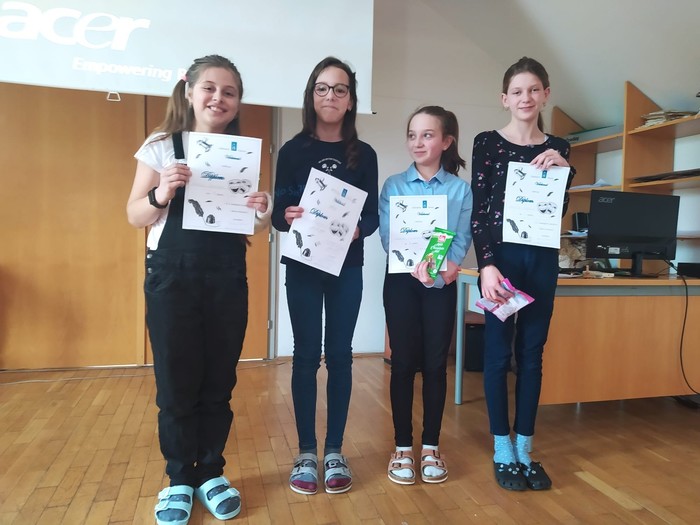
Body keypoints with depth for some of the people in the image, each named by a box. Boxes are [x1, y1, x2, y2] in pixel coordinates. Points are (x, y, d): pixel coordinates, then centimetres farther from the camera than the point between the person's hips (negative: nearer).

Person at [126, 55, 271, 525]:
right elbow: (136, 216, -1)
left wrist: (263, 213, -12)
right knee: (176, 381, 5)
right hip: (172, 273, -2)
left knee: (219, 381, 9)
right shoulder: (162, 145, 1)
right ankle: (179, 478, 24)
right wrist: (160, 195, -21)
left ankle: (212, 472, 27)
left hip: (227, 275, 2)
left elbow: (253, 225, 10)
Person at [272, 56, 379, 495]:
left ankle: (335, 451, 18)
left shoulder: (364, 154, 4)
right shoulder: (293, 150, 2)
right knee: (306, 355, 3)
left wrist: (358, 229, -18)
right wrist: (287, 216, -22)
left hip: (347, 268, 1)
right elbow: (278, 214, 0)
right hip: (303, 266, 0)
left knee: (340, 355, 5)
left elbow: (374, 216, 3)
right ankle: (306, 453, 17)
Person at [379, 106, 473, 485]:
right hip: (401, 281, 0)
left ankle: (431, 447, 21)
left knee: (435, 364, 6)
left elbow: (462, 238, -3)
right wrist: (415, 264, -25)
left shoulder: (460, 189, 4)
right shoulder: (393, 185, 3)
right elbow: (388, 235, -7)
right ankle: (402, 447, 17)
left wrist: (446, 267, -23)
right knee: (403, 362, 3)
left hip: (442, 284, 1)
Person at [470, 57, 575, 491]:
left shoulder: (557, 149, 11)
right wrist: (487, 265, -16)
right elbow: (478, 209, -6)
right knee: (499, 352, 2)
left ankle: (525, 450, 21)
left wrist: (561, 171, -12)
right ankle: (503, 452, 15)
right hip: (500, 256, -3)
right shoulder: (488, 142, 0)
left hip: (542, 259, 4)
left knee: (532, 353, 8)